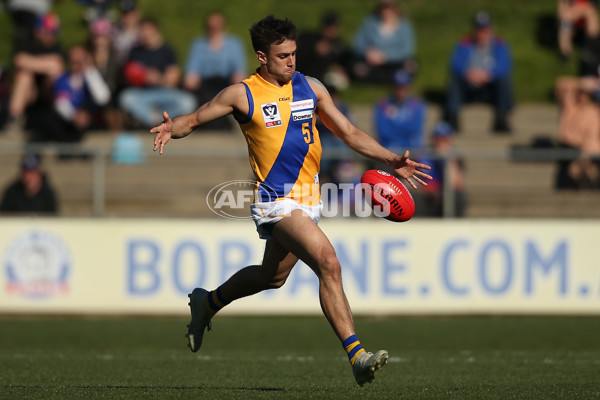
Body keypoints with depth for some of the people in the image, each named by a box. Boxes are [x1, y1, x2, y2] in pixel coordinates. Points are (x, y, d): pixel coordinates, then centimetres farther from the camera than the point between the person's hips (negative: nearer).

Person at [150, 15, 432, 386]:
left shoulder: (310, 88, 8)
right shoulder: (243, 94, -5)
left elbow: (349, 132, 14)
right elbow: (194, 120, 2)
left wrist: (392, 160, 5)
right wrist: (171, 129, -21)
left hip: (310, 198, 7)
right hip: (276, 200, -7)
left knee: (272, 276, 23)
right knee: (329, 262, -24)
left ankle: (207, 304, 50)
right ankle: (356, 356, -27)